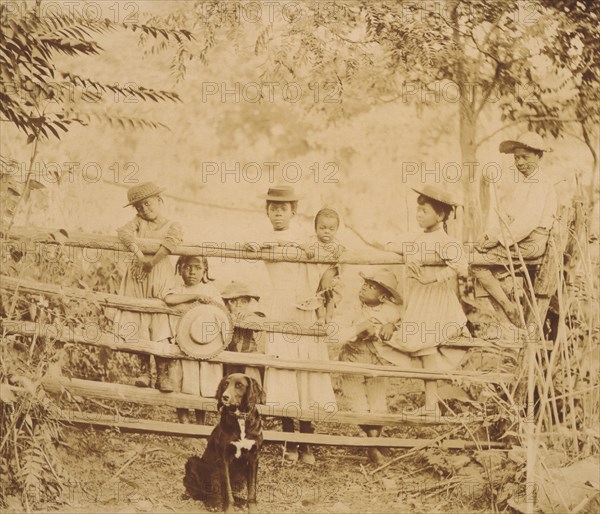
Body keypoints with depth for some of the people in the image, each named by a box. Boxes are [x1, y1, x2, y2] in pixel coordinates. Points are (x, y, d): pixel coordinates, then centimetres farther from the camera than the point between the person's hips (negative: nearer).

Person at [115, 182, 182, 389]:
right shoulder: (139, 222, 12)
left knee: (161, 325, -6)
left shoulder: (172, 226, 6)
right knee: (140, 325, 1)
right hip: (137, 278, 3)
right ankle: (144, 371, 10)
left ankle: (162, 374, -1)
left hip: (160, 277, -2)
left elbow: (171, 241, -17)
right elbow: (124, 232, -10)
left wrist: (153, 261, -24)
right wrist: (139, 255, -23)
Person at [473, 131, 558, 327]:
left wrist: (500, 240, -22)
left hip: (531, 242, -10)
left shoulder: (540, 183, -14)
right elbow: (506, 211, 17)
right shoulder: (522, 181, 18)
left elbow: (529, 221, -25)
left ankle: (508, 307, -11)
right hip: (517, 236, 10)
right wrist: (489, 234, 2)